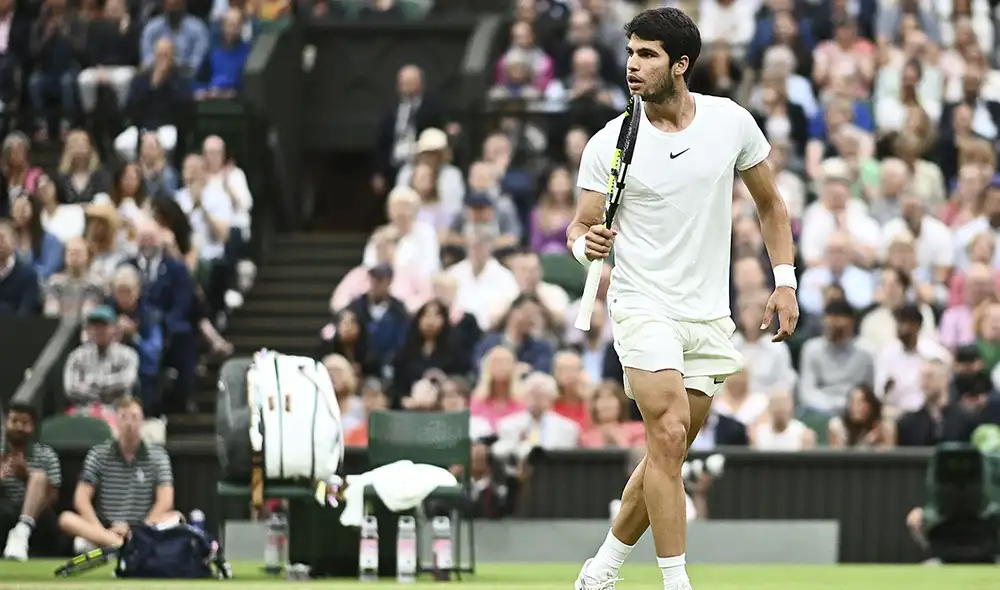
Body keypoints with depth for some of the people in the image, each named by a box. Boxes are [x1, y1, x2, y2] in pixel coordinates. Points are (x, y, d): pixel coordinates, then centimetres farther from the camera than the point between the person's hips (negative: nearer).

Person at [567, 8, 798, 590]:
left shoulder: (731, 122, 1)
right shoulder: (609, 144, -5)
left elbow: (770, 202, 14)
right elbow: (581, 227, 1)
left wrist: (785, 281, 7)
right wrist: (587, 243, -23)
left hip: (709, 317, 3)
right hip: (644, 307, -3)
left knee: (668, 455, 5)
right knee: (669, 435, -20)